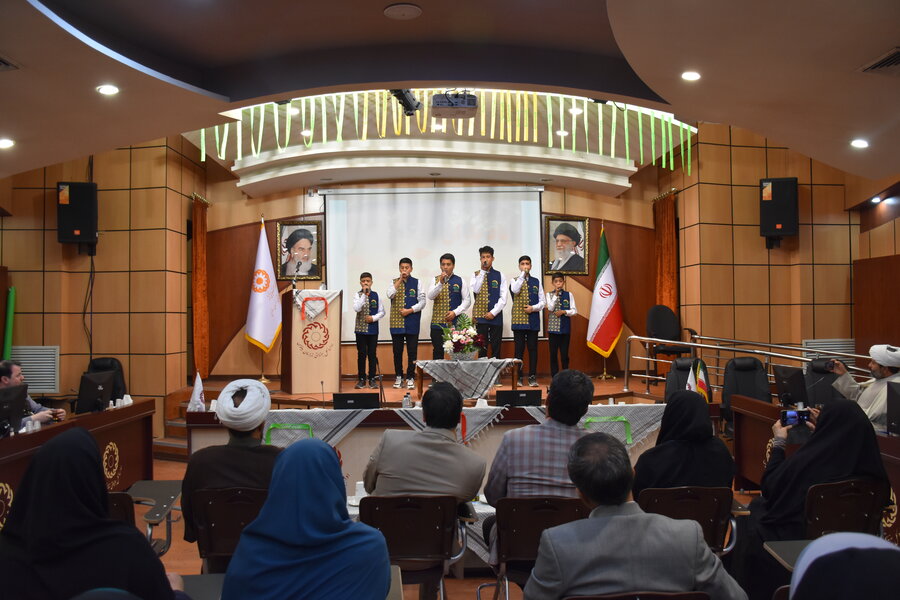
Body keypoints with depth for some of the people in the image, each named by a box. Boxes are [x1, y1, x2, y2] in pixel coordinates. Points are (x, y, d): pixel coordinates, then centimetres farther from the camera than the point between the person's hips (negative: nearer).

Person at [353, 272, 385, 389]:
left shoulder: (376, 295, 3)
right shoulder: (358, 295, -2)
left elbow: (382, 312, 6)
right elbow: (357, 309, -19)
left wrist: (374, 318, -11)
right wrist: (364, 294, -20)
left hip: (373, 329, 1)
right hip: (360, 329, -1)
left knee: (372, 354, 4)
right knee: (361, 354, 4)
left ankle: (372, 379, 12)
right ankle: (361, 379, 12)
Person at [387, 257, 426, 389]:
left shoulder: (416, 283, 4)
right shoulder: (394, 282, 7)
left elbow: (422, 301, 0)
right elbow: (390, 295, -13)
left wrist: (410, 310, -11)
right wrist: (400, 280, -16)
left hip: (412, 322, -1)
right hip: (397, 322, 1)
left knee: (412, 351, 0)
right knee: (397, 351, 7)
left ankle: (410, 378, 9)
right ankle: (399, 376, 19)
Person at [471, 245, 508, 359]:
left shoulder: (500, 276, 7)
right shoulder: (476, 275, 7)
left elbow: (503, 298, 2)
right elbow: (476, 290, -11)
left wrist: (493, 312, -8)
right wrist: (482, 273, -10)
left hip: (496, 316, 1)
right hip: (480, 316, -1)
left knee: (496, 348, 4)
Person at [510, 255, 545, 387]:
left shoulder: (537, 281, 10)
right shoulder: (515, 280, 6)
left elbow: (542, 302, 8)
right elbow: (515, 290, -18)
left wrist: (533, 308, -10)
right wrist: (522, 274, -16)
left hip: (533, 320, 1)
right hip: (518, 319, -1)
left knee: (533, 348, 2)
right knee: (519, 349, 0)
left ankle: (532, 377, 7)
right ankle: (518, 377, 6)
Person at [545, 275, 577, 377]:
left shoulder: (569, 294, 4)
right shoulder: (549, 294, 5)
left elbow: (574, 311, 2)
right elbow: (550, 308, -9)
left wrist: (564, 312, -12)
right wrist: (556, 294, -10)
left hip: (565, 327, 0)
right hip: (553, 327, 0)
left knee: (564, 354, 2)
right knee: (553, 354, 2)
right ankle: (554, 377, 10)